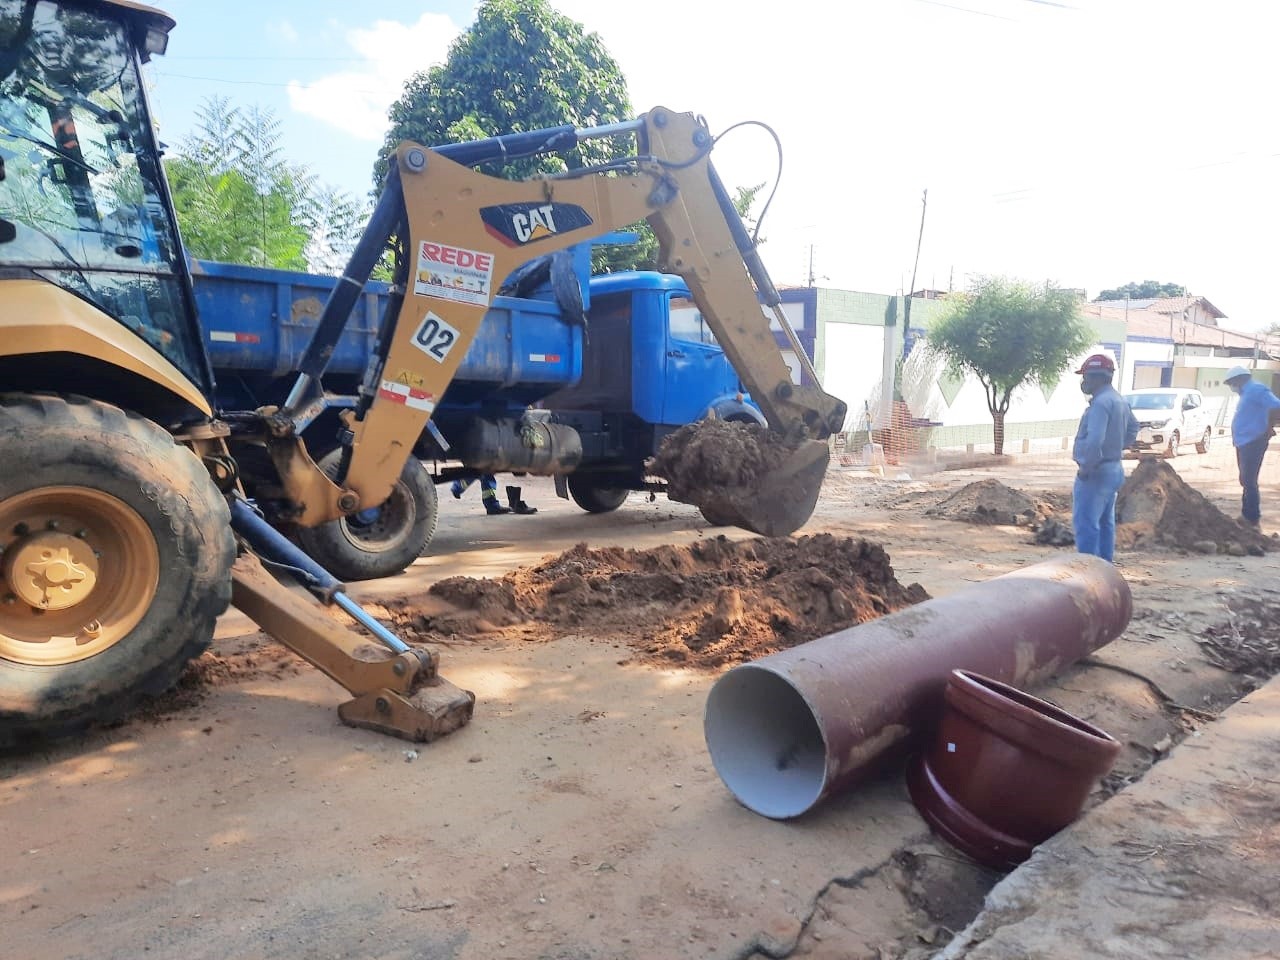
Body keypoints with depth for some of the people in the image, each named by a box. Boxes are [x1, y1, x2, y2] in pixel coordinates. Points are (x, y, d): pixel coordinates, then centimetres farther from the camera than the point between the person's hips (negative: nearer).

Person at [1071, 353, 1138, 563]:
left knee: (1086, 524, -8)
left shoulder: (1101, 403, -20)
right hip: (1114, 469, 11)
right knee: (1105, 523, 17)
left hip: (1096, 472, -11)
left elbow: (1094, 440, -31)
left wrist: (1085, 467, -20)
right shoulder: (1118, 400, 13)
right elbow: (1133, 428, 30)